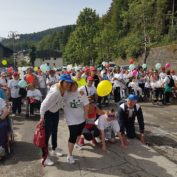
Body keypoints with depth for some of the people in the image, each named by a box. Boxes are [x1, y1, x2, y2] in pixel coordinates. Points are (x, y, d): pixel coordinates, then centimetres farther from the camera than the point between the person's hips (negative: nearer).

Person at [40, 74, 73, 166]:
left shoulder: (65, 90, -12)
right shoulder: (55, 92, -37)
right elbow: (44, 105, -32)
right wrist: (42, 118, -27)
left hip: (55, 112, 9)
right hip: (47, 113, -9)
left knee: (54, 131, 23)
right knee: (47, 134, -1)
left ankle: (54, 150, 45)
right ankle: (44, 157, 13)